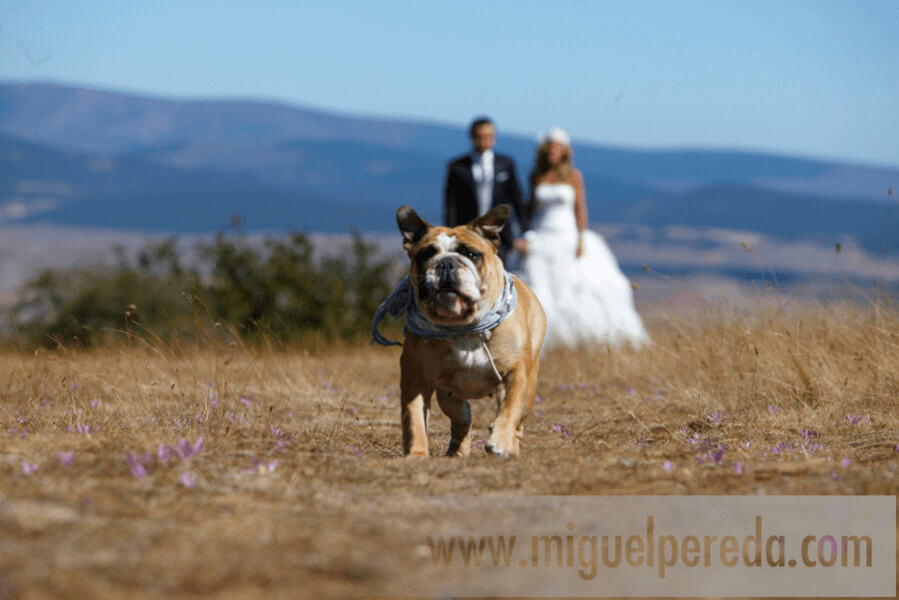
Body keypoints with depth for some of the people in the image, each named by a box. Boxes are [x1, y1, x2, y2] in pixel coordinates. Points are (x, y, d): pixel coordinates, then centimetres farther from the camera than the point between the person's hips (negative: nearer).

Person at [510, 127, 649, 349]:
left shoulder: (574, 176, 0)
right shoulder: (536, 177, 7)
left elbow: (581, 208, -2)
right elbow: (531, 208, 13)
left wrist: (581, 241, -10)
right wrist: (525, 236, 3)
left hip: (568, 237, -2)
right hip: (541, 238, 2)